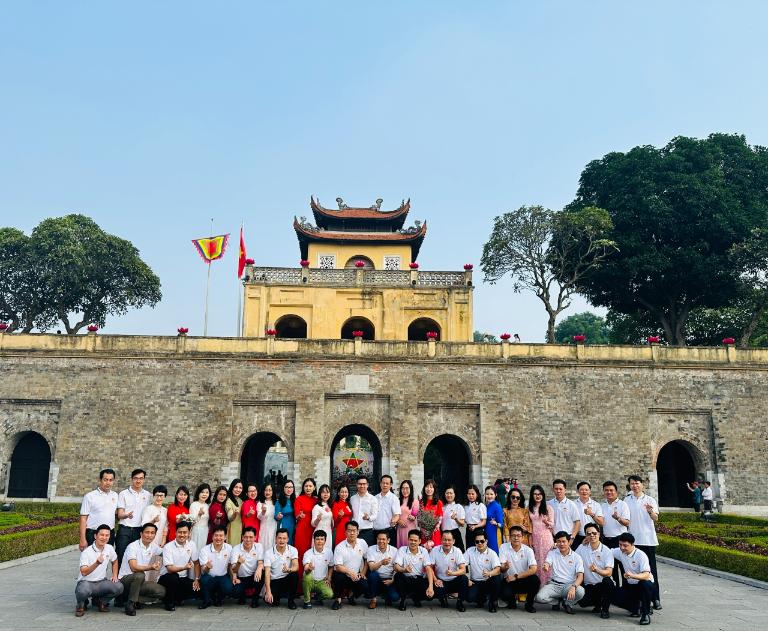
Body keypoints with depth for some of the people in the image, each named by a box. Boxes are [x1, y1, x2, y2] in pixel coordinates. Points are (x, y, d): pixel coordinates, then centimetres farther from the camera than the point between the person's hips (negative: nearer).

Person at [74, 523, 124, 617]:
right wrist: (97, 563, -44)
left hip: (101, 582, 5)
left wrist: (115, 575, 8)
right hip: (86, 582, -5)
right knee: (83, 591, -40)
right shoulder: (86, 552, -17)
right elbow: (84, 572, -29)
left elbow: (114, 561, 22)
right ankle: (80, 605, -2)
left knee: (119, 587, -22)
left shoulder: (109, 548, 1)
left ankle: (99, 601, 8)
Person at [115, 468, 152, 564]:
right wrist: (127, 515, -27)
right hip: (124, 530, -2)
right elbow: (120, 515, -4)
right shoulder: (123, 494, 0)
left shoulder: (147, 495, 9)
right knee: (121, 557, -4)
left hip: (139, 531, 2)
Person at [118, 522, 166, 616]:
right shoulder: (133, 547, -16)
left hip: (139, 582, 6)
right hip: (125, 580, -6)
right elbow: (134, 568, -29)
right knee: (139, 575, -38)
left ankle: (136, 599, -2)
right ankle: (130, 604, -22)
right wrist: (151, 567, -43)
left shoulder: (153, 546, 3)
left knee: (161, 591, -15)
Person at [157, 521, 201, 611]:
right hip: (167, 577, -4)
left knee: (196, 588, -20)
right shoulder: (168, 547, -15)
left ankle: (177, 599, 9)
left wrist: (197, 579, -6)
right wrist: (184, 568, -38)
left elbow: (196, 563, 7)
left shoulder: (192, 545, -1)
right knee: (174, 577, -36)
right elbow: (170, 569, -22)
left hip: (182, 578, 4)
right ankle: (169, 602, -11)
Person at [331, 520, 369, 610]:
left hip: (357, 576, 3)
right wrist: (349, 572, -34)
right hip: (343, 575, -3)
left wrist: (363, 573, 2)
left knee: (366, 587, -24)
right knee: (338, 576, -35)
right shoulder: (340, 547, -13)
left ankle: (352, 593, 12)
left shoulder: (362, 543, 0)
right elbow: (338, 566, -18)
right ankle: (338, 600, -8)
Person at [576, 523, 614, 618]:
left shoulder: (607, 551, -7)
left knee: (608, 581, -35)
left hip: (603, 585, -2)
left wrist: (597, 570, -37)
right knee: (582, 602, -24)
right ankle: (597, 603, 13)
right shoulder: (582, 548, 2)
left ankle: (605, 609, -11)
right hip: (588, 585, 2)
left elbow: (609, 572, -17)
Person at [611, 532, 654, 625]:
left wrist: (632, 575, -51)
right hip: (630, 586, 5)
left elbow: (646, 575, -31)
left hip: (645, 586, -5)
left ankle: (646, 613, -18)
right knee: (615, 597, -21)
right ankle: (636, 607, 9)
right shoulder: (620, 552, -4)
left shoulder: (641, 555, -21)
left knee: (645, 584, -40)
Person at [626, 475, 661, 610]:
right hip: (632, 540, 2)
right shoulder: (626, 501, 8)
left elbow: (656, 519, -11)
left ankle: (655, 599, 5)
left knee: (651, 569, 0)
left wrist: (651, 512, -30)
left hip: (648, 540, -2)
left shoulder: (650, 500, 1)